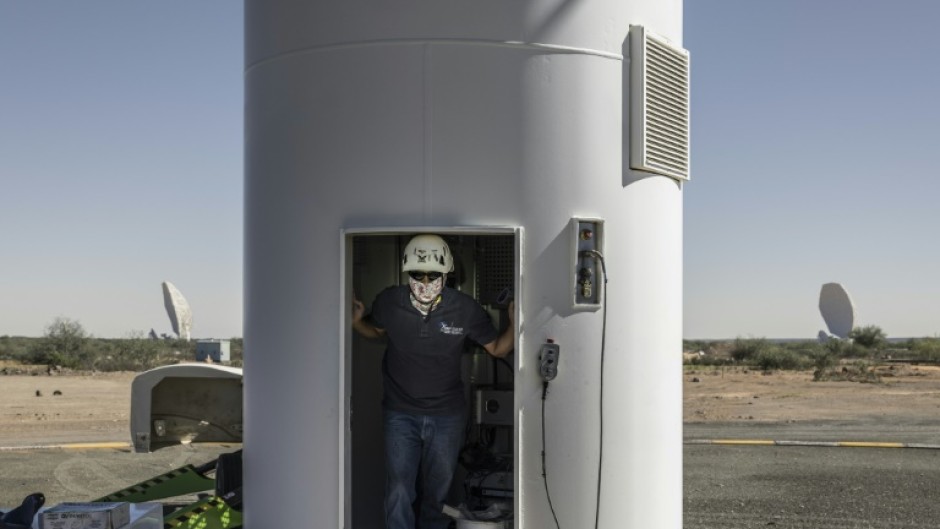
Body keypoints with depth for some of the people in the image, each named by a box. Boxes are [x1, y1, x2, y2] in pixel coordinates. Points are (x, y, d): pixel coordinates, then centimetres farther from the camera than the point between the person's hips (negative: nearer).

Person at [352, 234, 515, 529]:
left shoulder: (466, 309, -15)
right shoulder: (389, 302, -13)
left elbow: (497, 348, -3)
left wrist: (514, 324, -22)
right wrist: (356, 321, -10)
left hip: (447, 416, 1)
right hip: (401, 414, 0)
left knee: (437, 494, 16)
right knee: (399, 493, -5)